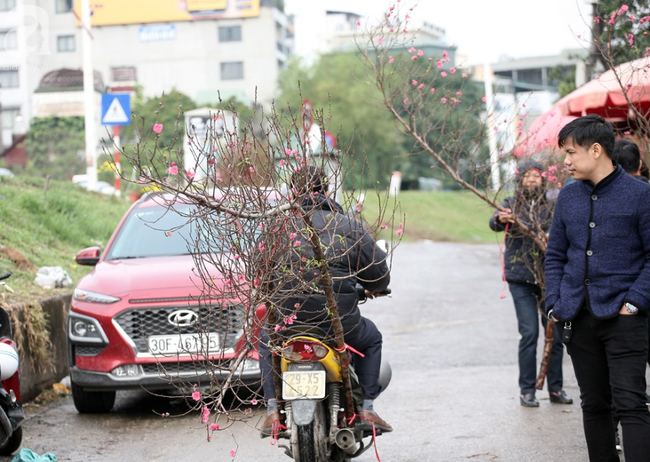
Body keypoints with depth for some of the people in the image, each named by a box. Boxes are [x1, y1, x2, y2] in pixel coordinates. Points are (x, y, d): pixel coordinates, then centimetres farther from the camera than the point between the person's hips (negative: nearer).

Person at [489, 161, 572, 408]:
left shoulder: (550, 206, 8)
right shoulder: (511, 204, 4)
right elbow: (495, 223, -13)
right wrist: (500, 219, -37)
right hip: (521, 279, -2)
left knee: (555, 332, 3)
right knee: (529, 333, -8)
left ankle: (555, 388, 15)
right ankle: (527, 390, 2)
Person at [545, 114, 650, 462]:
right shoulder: (568, 196, 10)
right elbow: (555, 255, 16)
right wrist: (554, 304, 5)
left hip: (622, 316, -5)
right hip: (578, 319, 5)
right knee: (593, 404, 12)